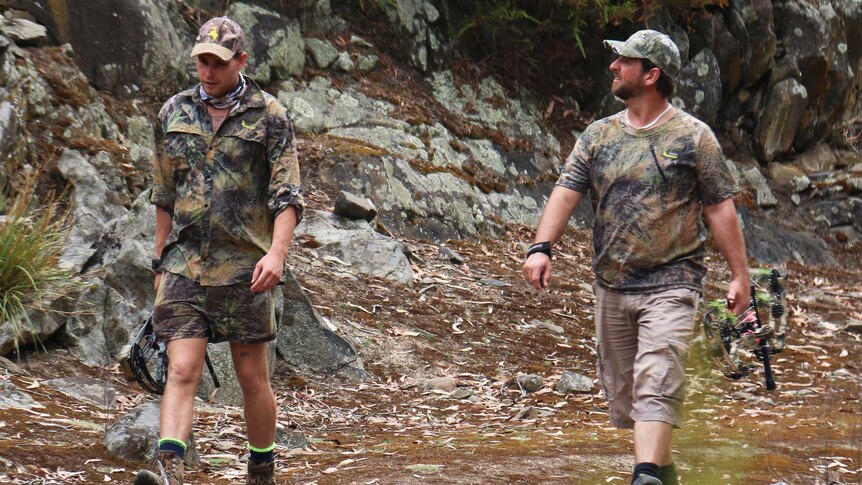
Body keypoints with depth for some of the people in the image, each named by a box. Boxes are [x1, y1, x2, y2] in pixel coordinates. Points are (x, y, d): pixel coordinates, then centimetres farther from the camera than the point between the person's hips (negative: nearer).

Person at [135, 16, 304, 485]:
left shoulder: (270, 117, -3)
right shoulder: (174, 113, 9)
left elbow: (287, 196, -7)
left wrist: (276, 253, -23)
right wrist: (161, 262, 18)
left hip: (243, 268, -2)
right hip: (184, 265, 2)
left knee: (252, 377, 6)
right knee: (182, 371, -10)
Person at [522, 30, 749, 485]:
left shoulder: (692, 137, -2)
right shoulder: (598, 135, 9)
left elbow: (719, 209, -1)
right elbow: (566, 191, 1)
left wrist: (739, 275, -3)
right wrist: (541, 247, -15)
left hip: (670, 284, -5)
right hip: (611, 286, 5)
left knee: (656, 383, -18)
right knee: (622, 389, 10)